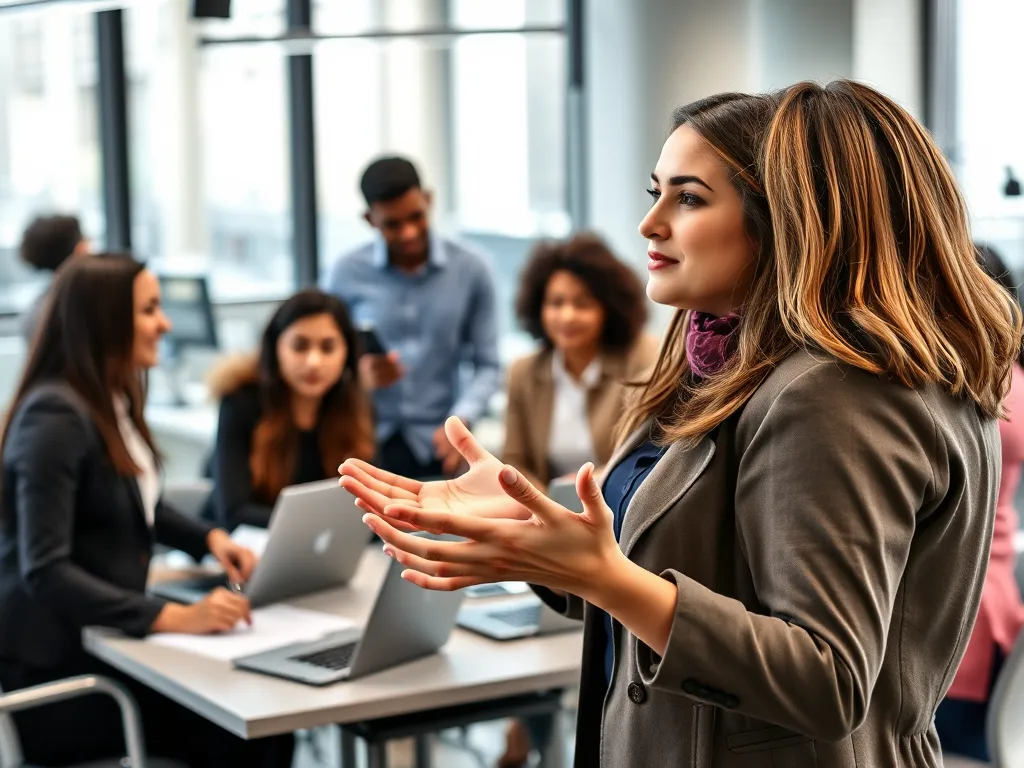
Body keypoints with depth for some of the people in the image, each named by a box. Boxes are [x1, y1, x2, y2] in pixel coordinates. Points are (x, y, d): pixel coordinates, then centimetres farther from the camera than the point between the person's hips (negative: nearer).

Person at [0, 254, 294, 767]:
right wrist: (173, 617, -32)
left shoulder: (115, 402, 11)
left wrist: (209, 539, 9)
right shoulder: (55, 416, -18)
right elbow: (43, 572, -26)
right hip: (51, 671, -9)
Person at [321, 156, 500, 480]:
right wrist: (358, 374, -17)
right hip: (364, 442, 0)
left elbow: (486, 364, 1)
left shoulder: (470, 270, 0)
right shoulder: (346, 274, -1)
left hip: (435, 444, 1)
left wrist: (460, 421, -14)